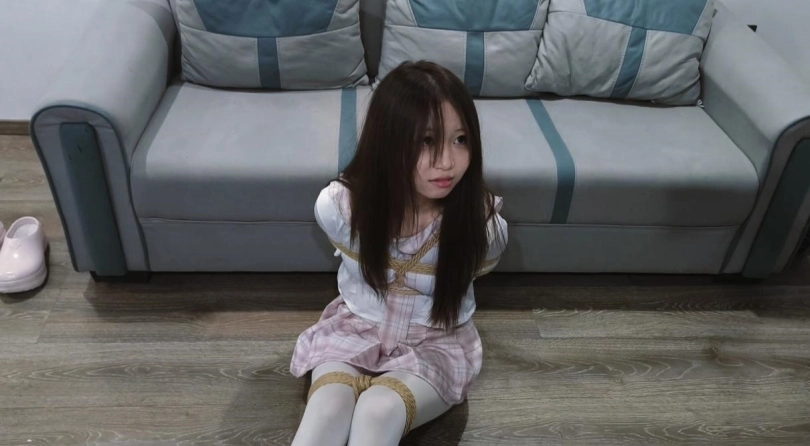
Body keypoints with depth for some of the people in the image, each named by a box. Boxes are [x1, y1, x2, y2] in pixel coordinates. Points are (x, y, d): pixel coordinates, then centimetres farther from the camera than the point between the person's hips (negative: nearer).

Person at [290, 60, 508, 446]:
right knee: (328, 405, -27)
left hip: (436, 343, -1)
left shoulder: (484, 223, -23)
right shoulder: (337, 205, -19)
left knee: (379, 410, -29)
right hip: (354, 329, 1)